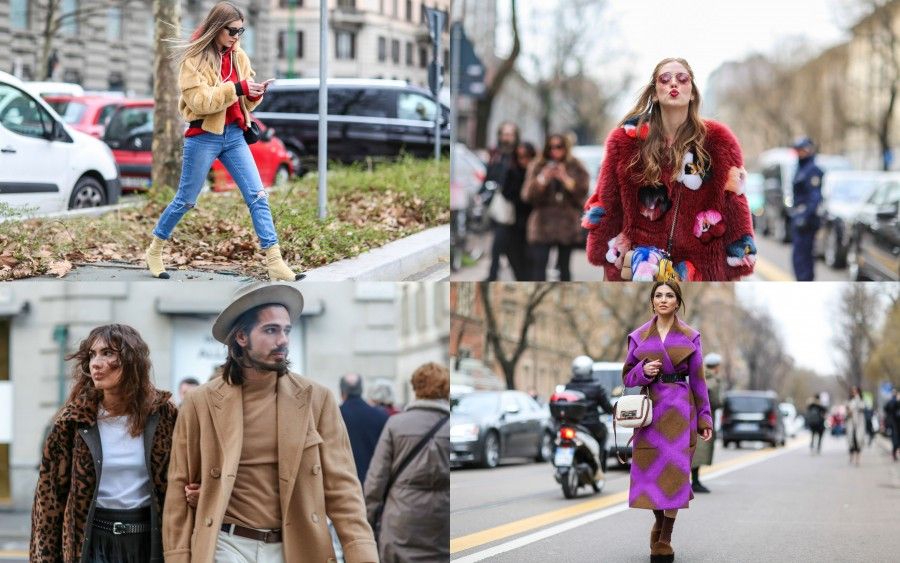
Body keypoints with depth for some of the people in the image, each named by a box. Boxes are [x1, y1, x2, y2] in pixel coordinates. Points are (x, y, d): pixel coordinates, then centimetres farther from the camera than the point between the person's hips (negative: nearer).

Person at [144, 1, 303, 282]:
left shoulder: (239, 56, 8)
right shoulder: (194, 58, -10)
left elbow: (244, 101, 13)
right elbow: (198, 100, -20)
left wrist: (255, 93, -9)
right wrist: (237, 88, -26)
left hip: (234, 135, 5)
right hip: (203, 137, -5)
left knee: (258, 196, -4)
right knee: (185, 200, 7)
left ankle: (275, 262, -6)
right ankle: (154, 251, 26)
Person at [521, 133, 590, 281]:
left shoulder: (576, 168, 5)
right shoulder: (537, 167, 4)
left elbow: (582, 192, -5)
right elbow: (527, 195, -2)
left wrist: (566, 179, -17)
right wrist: (543, 179, -16)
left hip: (566, 225, 1)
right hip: (542, 224, -1)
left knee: (564, 267, 8)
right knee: (538, 266, -10)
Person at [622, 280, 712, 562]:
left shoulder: (690, 337, 5)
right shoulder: (639, 337, 7)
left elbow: (697, 380, 7)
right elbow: (627, 376, 9)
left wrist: (705, 419, 4)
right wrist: (644, 371, -13)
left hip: (679, 410, -1)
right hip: (650, 409, 1)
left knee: (674, 471, -6)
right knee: (650, 471, 1)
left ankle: (664, 540, 2)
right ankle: (659, 522, 30)